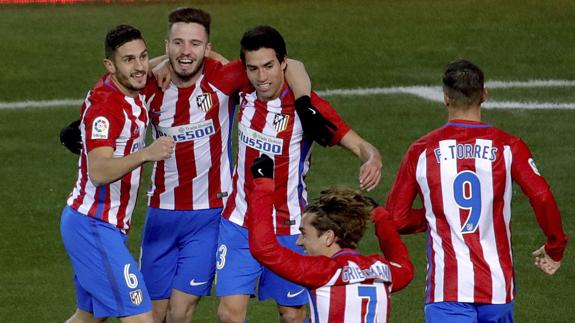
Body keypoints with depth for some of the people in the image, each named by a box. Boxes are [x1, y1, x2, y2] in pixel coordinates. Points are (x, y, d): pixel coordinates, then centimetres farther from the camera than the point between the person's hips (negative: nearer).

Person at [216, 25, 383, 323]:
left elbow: (358, 144, -22)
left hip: (288, 230, -3)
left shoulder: (304, 106, -18)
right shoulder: (244, 92, -5)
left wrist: (371, 158, -44)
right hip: (239, 223, 3)